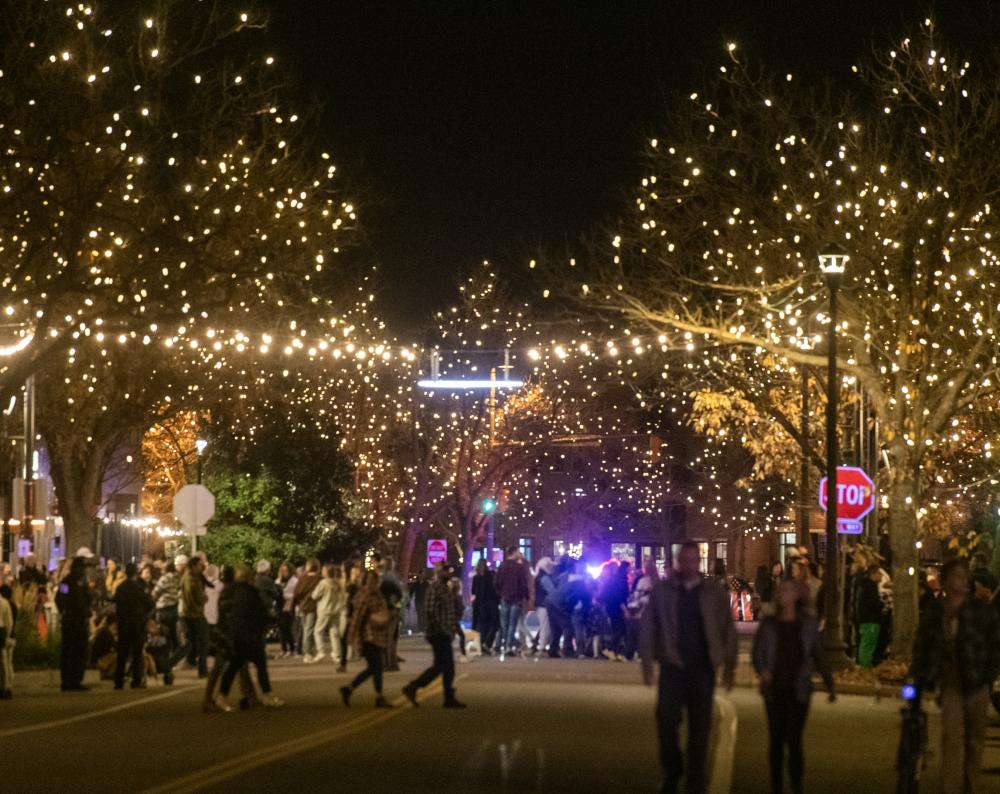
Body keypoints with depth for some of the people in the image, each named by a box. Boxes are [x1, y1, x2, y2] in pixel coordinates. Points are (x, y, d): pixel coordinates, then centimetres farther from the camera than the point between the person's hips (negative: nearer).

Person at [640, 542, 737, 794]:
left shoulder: (715, 592, 3)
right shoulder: (662, 591, 2)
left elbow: (728, 629, 5)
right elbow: (648, 627, 3)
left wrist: (729, 666, 3)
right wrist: (647, 662, -1)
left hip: (703, 668, 1)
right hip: (673, 667, -1)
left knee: (700, 726, 5)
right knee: (666, 719, -7)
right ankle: (672, 771, 16)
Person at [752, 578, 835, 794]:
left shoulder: (808, 624, 4)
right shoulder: (768, 624, 5)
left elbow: (818, 656, 10)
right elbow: (758, 652, 4)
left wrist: (830, 684, 11)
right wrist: (762, 670, -17)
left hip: (798, 689, -2)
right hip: (774, 689, 2)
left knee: (794, 739, -10)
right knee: (776, 740, 5)